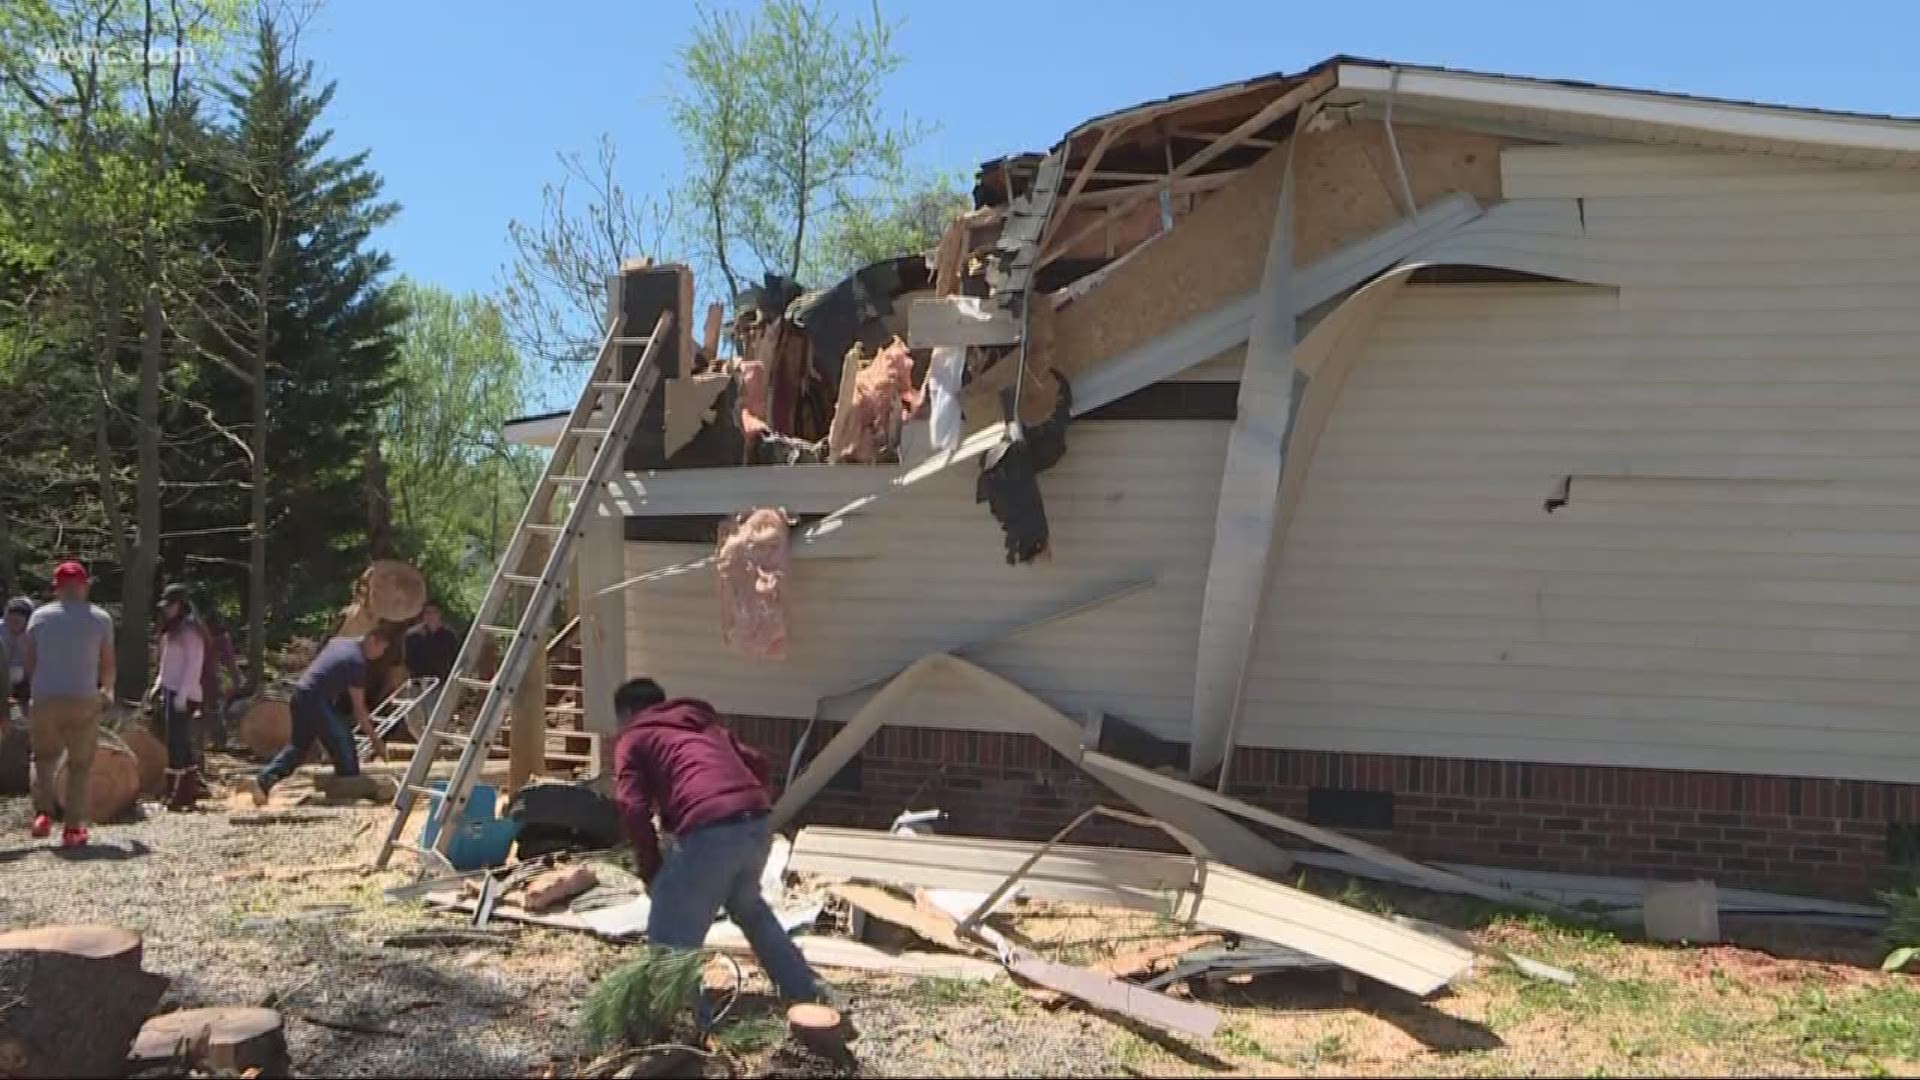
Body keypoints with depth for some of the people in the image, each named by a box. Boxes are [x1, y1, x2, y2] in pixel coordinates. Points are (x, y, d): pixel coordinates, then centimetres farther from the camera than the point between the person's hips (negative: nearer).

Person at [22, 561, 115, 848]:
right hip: (84, 700, -1)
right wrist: (107, 691, 24)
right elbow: (107, 665, 4)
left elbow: (29, 661, 5)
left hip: (45, 699, 1)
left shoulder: (40, 616, 4)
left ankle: (43, 813, 4)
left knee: (44, 757, 21)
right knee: (80, 765, 8)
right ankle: (72, 828, 3)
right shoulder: (100, 619, 0)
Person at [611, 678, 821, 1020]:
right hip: (756, 824, 7)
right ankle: (805, 989, 40)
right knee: (748, 905, 32)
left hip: (709, 832, -7)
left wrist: (651, 872, 9)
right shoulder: (704, 722, 33)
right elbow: (756, 762, 23)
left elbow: (633, 809, 1)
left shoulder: (633, 739, 16)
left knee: (670, 938, 6)